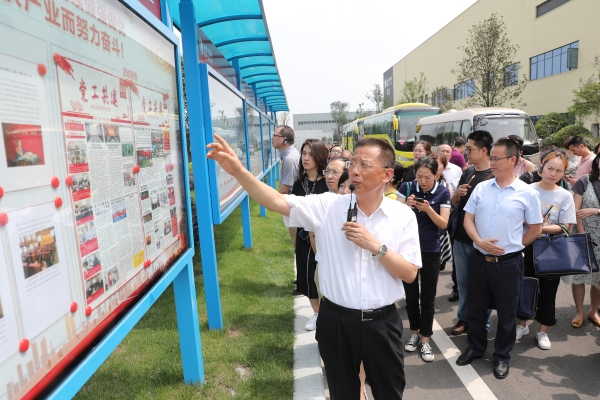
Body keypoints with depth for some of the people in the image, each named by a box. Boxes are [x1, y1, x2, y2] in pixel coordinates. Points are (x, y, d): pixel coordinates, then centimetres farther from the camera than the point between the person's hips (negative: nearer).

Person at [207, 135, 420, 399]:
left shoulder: (403, 216, -6)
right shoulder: (329, 206, -7)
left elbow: (410, 274, -6)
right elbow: (279, 203, -17)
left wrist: (375, 245, -20)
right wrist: (239, 171, -28)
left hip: (381, 323, 0)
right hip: (336, 320, 0)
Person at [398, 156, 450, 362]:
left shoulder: (443, 192, -7)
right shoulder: (407, 187, -6)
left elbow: (443, 224, -11)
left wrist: (428, 209, -27)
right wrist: (407, 206, -29)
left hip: (431, 252, -1)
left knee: (428, 298, 6)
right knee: (410, 295, 13)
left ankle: (425, 339, 20)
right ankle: (414, 332, 31)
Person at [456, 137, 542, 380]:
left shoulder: (527, 193, -6)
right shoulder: (481, 188, 1)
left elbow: (536, 229, 2)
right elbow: (468, 219, 2)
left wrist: (514, 245, 1)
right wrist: (479, 241, -13)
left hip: (508, 263, -3)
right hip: (479, 259, 3)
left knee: (506, 313, 12)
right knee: (475, 308, 16)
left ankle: (502, 356, 32)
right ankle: (475, 348, 36)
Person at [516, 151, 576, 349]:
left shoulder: (565, 196, -5)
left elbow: (566, 228, -8)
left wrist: (541, 228, -21)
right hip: (527, 246, 0)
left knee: (547, 291, 10)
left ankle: (543, 331, 28)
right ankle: (522, 325, 32)